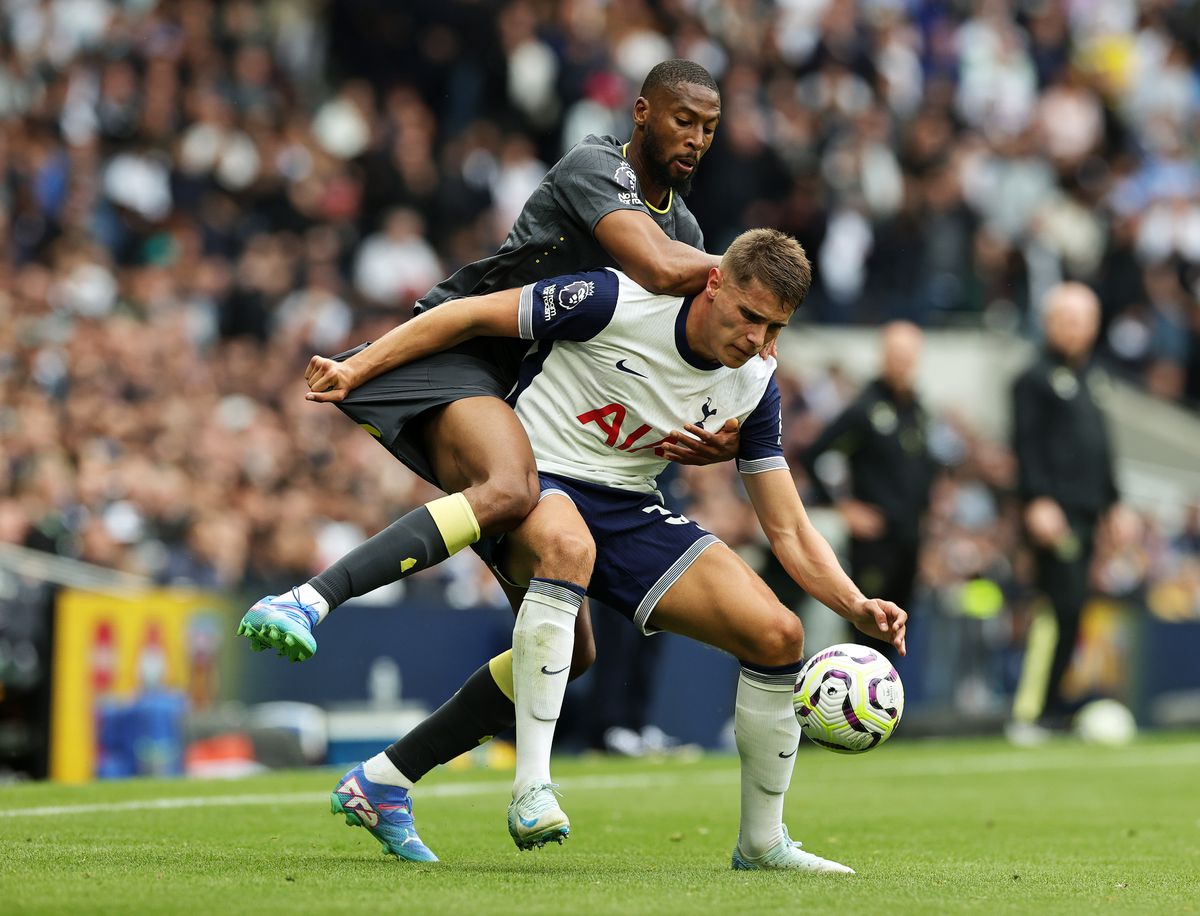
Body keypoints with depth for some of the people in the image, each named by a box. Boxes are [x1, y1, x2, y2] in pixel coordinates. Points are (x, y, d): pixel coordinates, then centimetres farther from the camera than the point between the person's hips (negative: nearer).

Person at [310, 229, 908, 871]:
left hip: (629, 507, 6)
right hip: (532, 479, -6)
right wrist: (357, 369, -14)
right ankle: (531, 789, -40)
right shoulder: (618, 302, -19)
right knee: (566, 545, -43)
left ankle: (762, 842, 10)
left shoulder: (752, 386, -2)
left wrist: (857, 607, -14)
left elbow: (788, 531, 2)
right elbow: (473, 315, -10)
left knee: (778, 637, -10)